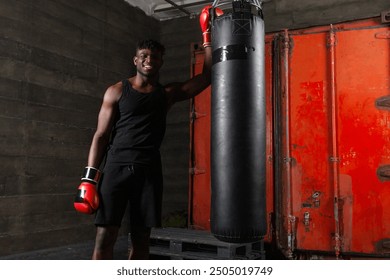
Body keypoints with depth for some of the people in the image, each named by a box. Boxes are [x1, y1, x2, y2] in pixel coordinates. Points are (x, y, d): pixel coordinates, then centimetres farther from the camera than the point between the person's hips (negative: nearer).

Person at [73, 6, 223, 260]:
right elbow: (101, 135, 3)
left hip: (149, 171, 2)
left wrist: (207, 36, 5)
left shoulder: (168, 93, 11)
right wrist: (89, 178, -5)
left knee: (141, 239, 7)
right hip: (116, 168, -2)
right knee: (105, 237, -6)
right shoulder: (117, 92, 5)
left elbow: (207, 76, 9)